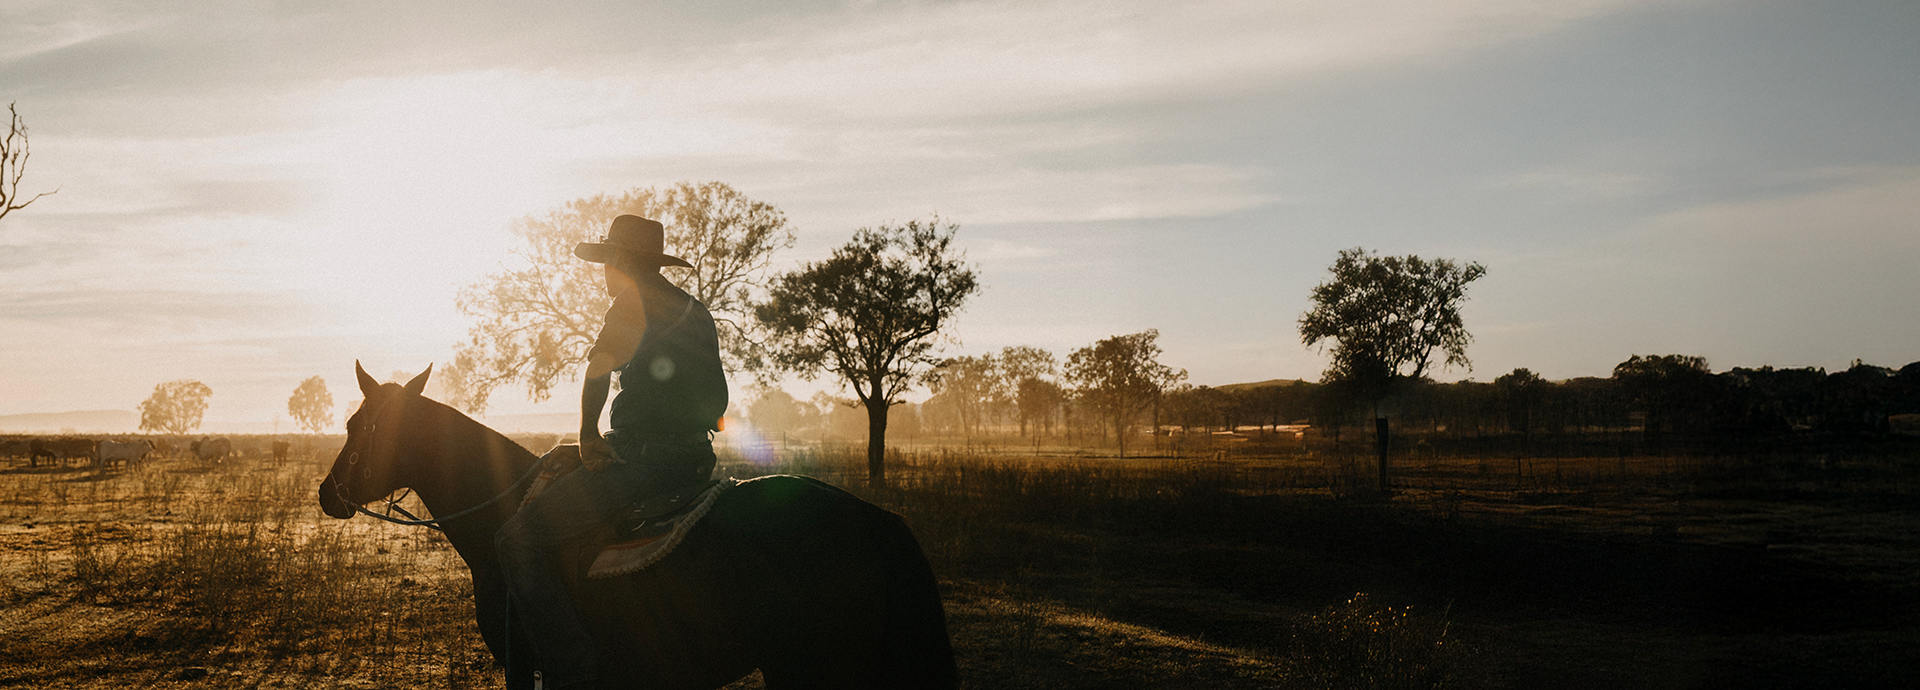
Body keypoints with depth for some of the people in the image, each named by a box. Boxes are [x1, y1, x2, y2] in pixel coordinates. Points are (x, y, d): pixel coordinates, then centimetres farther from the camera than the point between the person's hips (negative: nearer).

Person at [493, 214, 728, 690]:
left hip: (644, 459, -10)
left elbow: (597, 368, -19)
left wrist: (589, 435, -8)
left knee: (517, 540, -10)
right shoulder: (697, 312, 21)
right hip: (693, 460, 10)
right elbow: (717, 398, 26)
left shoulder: (634, 303, -5)